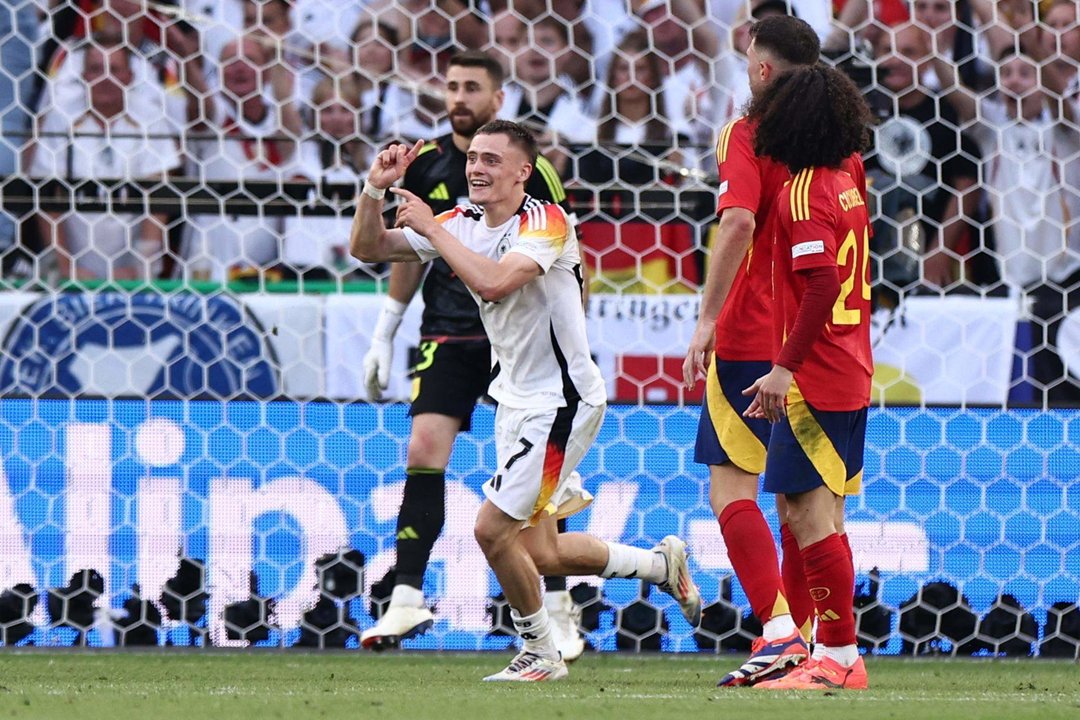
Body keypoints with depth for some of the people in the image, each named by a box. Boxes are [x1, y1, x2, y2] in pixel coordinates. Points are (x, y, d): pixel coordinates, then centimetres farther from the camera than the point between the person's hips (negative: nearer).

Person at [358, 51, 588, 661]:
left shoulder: (531, 168, -4)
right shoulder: (426, 164, 5)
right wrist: (384, 336, 17)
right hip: (447, 336, 3)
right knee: (424, 450, -12)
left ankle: (558, 610, 7)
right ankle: (407, 600, -9)